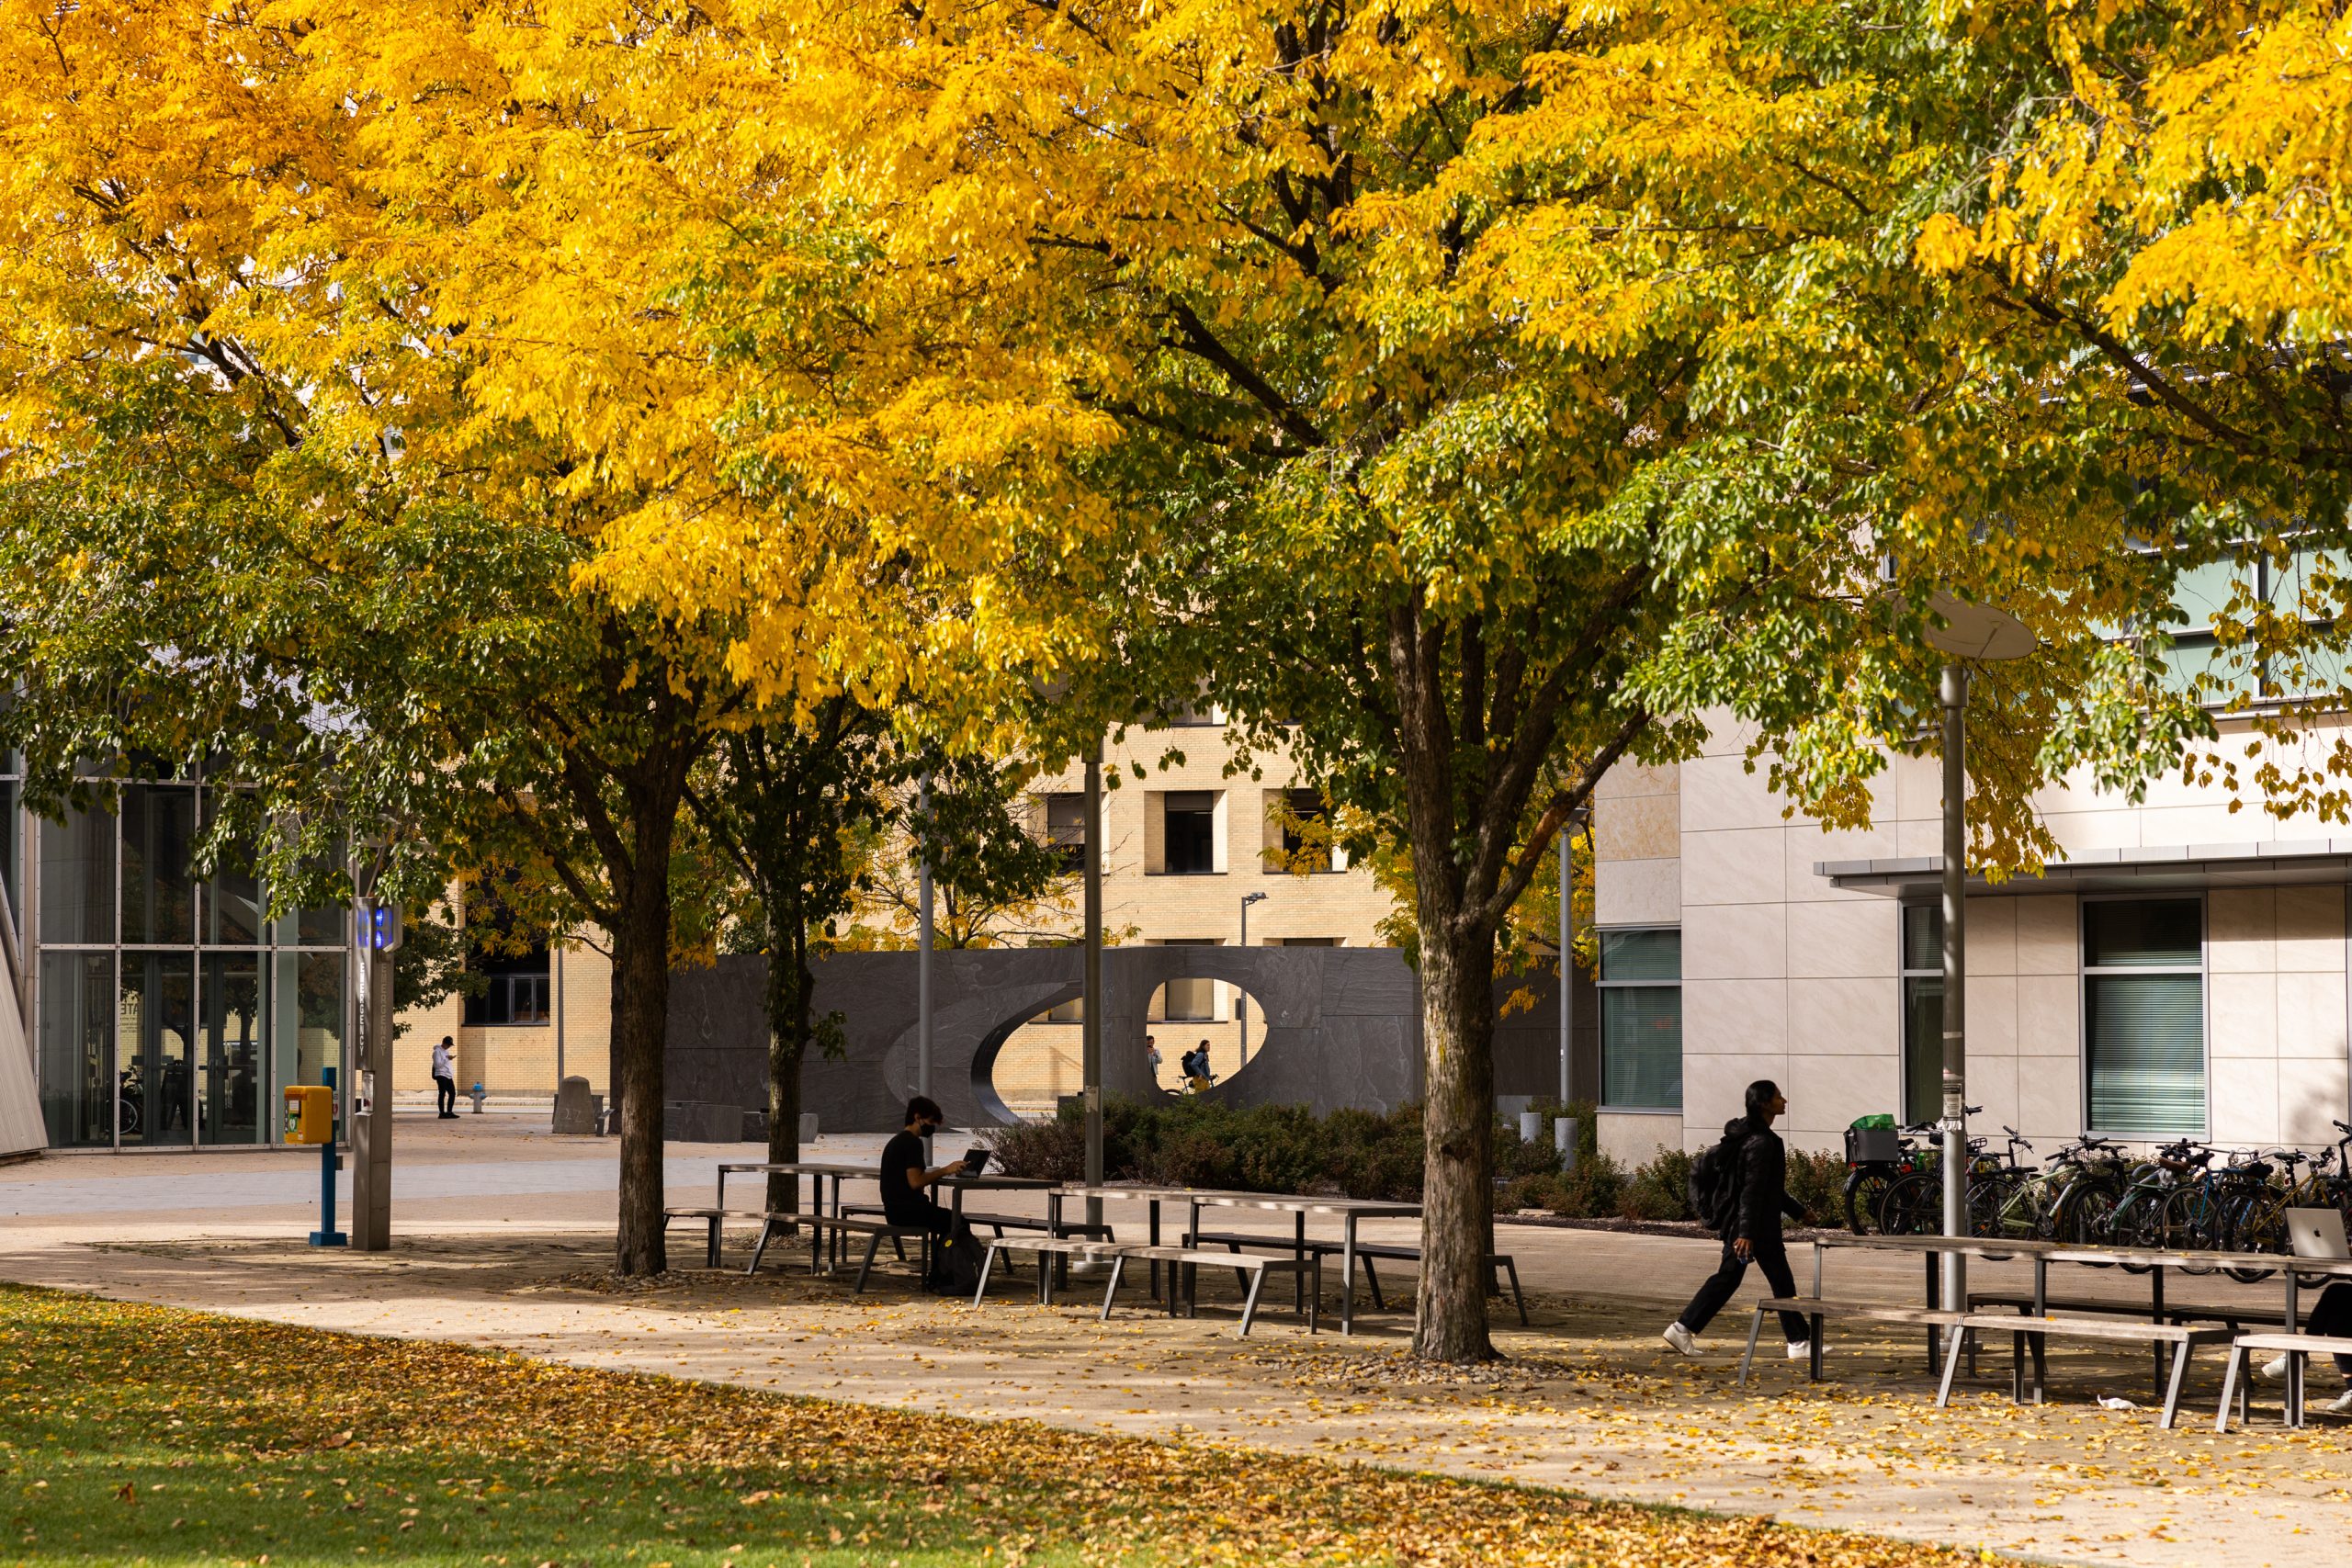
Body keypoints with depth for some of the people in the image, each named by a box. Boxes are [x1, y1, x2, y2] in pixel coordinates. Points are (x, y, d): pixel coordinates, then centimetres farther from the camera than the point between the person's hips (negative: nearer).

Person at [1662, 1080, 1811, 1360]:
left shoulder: (1751, 1135, 15)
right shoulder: (1761, 1142, -17)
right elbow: (1752, 1190, -24)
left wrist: (1797, 1211, 32)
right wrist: (1746, 1233, -28)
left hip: (1737, 1224, 10)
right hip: (1757, 1229, -10)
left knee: (1726, 1278, 9)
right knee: (1782, 1283, 1)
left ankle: (1682, 1329, 5)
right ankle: (1799, 1342, 8)